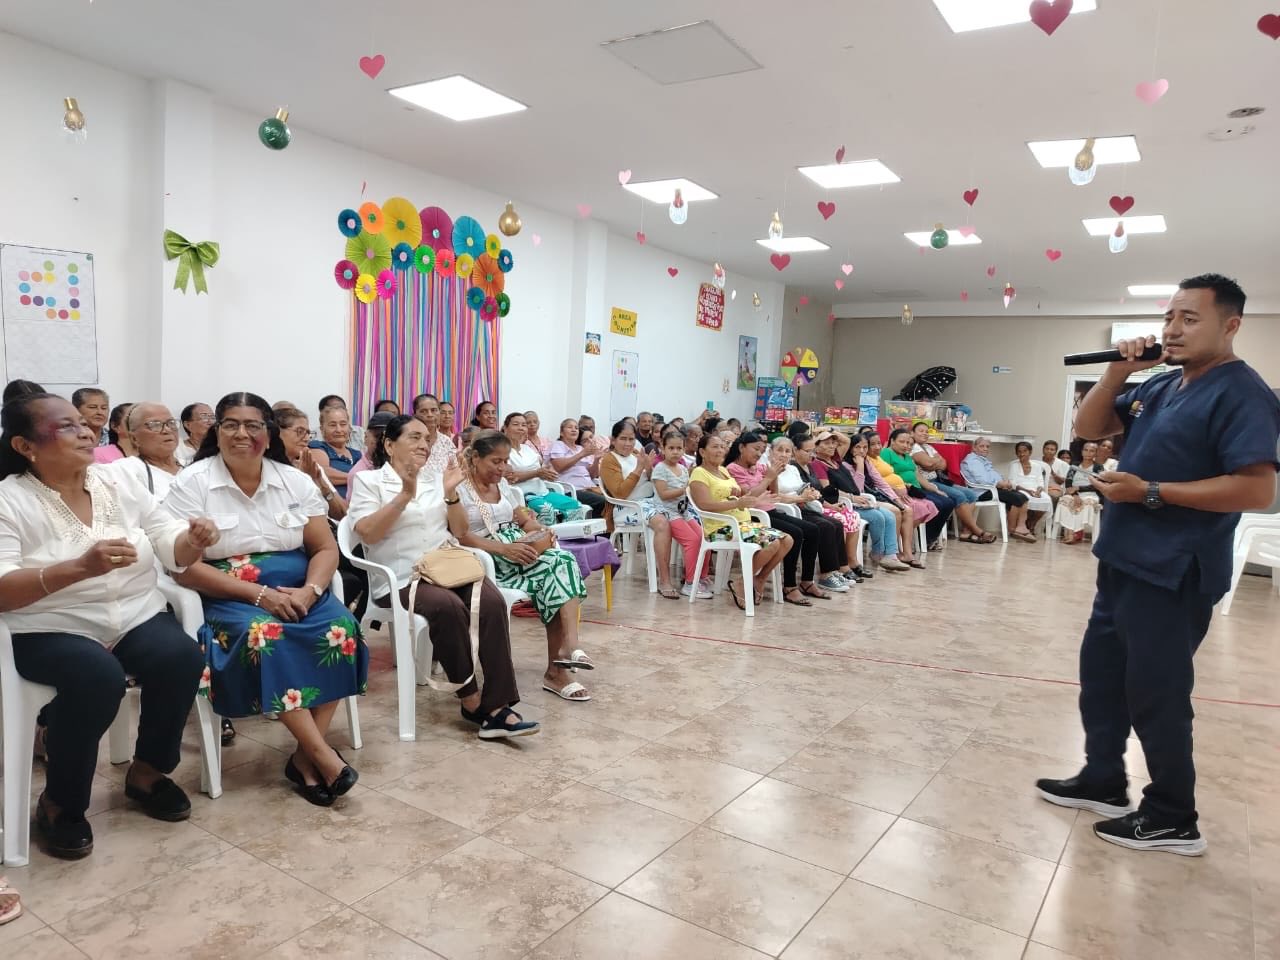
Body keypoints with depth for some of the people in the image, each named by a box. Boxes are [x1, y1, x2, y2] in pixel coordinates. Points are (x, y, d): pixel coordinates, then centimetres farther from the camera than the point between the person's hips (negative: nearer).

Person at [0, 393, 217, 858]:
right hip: (51, 629, -4)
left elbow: (170, 547, 5)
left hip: (137, 617, 4)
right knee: (98, 677, -33)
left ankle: (147, 771, 1)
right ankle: (59, 803, -8)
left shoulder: (118, 483, 6)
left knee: (182, 657, -24)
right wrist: (80, 567, -35)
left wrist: (194, 541, -20)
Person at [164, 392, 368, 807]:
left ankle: (304, 757, -17)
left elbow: (326, 548, 6)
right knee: (264, 637, -35)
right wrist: (258, 594, -19)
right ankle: (324, 756, -27)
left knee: (341, 629, -26)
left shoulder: (295, 480, 8)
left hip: (296, 592, 3)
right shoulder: (192, 483, -2)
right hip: (229, 598, -3)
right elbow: (184, 566, -9)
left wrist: (309, 591, -16)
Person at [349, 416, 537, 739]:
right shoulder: (368, 480, 4)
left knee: (492, 601, -26)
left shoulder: (435, 478, 17)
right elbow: (367, 533, -11)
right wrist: (405, 495, -17)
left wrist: (451, 495, -2)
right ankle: (471, 700, -17)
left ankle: (497, 706, -26)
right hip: (401, 578, -4)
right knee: (448, 606, -34)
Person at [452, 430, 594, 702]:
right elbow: (460, 536, -16)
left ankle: (557, 667, -29)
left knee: (562, 561, -23)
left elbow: (524, 519, 19)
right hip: (485, 559, -7)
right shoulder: (459, 488, -5)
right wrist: (505, 549, -27)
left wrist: (540, 531, -5)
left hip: (518, 552, 7)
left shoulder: (502, 485, 18)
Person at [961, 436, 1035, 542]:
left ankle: (1021, 527, -16)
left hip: (994, 488, 10)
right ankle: (1012, 530, -6)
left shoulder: (985, 460, 26)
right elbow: (984, 480, -20)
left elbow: (994, 476, 21)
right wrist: (1003, 484, -14)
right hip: (984, 491, -10)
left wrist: (1006, 482, -1)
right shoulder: (973, 460, -9)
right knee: (1016, 498, -20)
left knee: (1022, 497, -8)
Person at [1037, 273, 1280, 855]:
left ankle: (1173, 819, 18)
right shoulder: (1161, 386, 12)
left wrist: (1150, 492, -22)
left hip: (1172, 574, -9)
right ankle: (1102, 782, 33)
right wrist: (1117, 373, -2)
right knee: (1101, 674, 17)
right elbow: (1089, 429, 12)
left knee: (1154, 693, 1)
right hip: (1124, 561, 9)